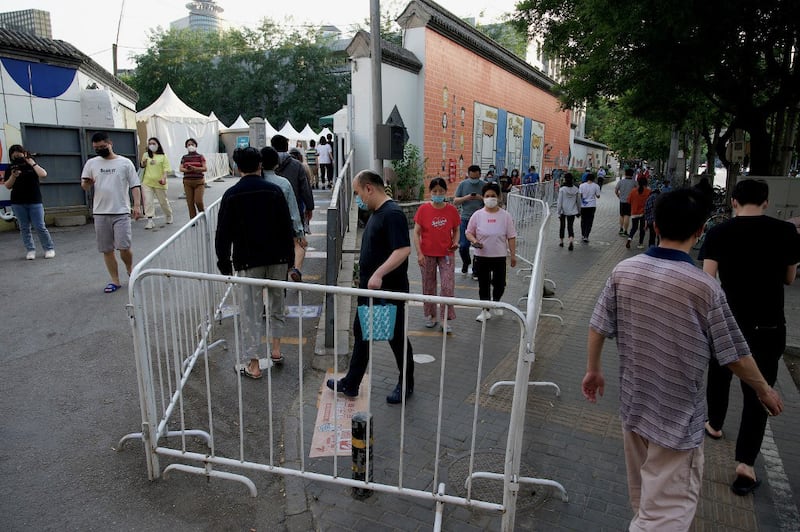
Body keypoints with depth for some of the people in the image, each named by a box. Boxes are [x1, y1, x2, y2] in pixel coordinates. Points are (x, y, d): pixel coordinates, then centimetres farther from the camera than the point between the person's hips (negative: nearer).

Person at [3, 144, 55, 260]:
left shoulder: (32, 164, 4)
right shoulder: (10, 168, 6)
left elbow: (43, 175, -14)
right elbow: (8, 186, 4)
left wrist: (33, 164, -13)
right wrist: (13, 176, -12)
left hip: (35, 201, -2)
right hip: (18, 203, 2)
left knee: (40, 227, -4)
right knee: (24, 228, 6)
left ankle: (49, 249, 6)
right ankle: (30, 250, 13)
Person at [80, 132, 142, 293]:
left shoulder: (125, 163, 2)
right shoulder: (91, 163, 9)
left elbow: (135, 186, 1)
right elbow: (84, 187, 12)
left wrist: (137, 205, -10)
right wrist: (86, 183, -12)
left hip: (121, 212, -3)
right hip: (100, 213, 3)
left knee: (124, 247, -8)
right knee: (106, 250, 5)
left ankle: (130, 268, 22)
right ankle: (115, 281, 15)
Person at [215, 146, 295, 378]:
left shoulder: (231, 195, -5)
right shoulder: (274, 190, -2)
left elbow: (224, 233, -5)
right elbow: (287, 226, -1)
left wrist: (224, 262, 5)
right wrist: (289, 256, 7)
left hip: (248, 260, -2)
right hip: (277, 257, 2)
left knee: (251, 310, 3)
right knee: (276, 302, 19)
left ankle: (254, 365, 7)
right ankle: (276, 349, 23)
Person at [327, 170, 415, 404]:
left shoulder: (392, 214, -19)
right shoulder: (376, 213, 11)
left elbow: (404, 249, -29)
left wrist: (379, 274, -34)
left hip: (389, 290, -10)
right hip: (370, 289, 10)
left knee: (396, 337, 6)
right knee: (361, 334, 16)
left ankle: (406, 385, 25)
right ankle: (351, 384, 29)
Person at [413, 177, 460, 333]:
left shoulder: (452, 210, -2)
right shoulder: (423, 209, -6)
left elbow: (456, 230, 9)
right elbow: (416, 232, -4)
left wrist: (455, 242, -11)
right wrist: (419, 253, -12)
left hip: (446, 254, 0)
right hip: (427, 254, 0)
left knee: (448, 287, -5)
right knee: (428, 286, 12)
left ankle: (445, 319, 6)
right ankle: (430, 316, 29)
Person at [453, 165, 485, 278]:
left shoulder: (485, 185, 4)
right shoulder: (463, 184, 5)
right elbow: (455, 202, 3)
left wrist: (481, 198, -14)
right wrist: (466, 198, -13)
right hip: (465, 219, 0)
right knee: (463, 246, -3)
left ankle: (476, 270, 16)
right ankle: (466, 263, 27)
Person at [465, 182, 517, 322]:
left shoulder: (505, 216, -5)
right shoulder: (477, 215, -4)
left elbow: (511, 237, 0)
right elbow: (469, 232, 3)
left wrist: (513, 255, 0)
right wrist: (474, 241, -18)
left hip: (499, 256, 0)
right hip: (482, 256, 0)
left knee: (499, 283, 9)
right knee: (483, 284, 8)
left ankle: (496, 302, 40)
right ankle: (485, 310, 23)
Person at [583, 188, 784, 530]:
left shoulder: (623, 271, -9)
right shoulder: (705, 288, -20)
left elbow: (597, 327, -3)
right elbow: (734, 356, -10)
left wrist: (593, 370, 13)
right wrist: (764, 390, 10)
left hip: (632, 404, 5)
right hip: (677, 416, -5)